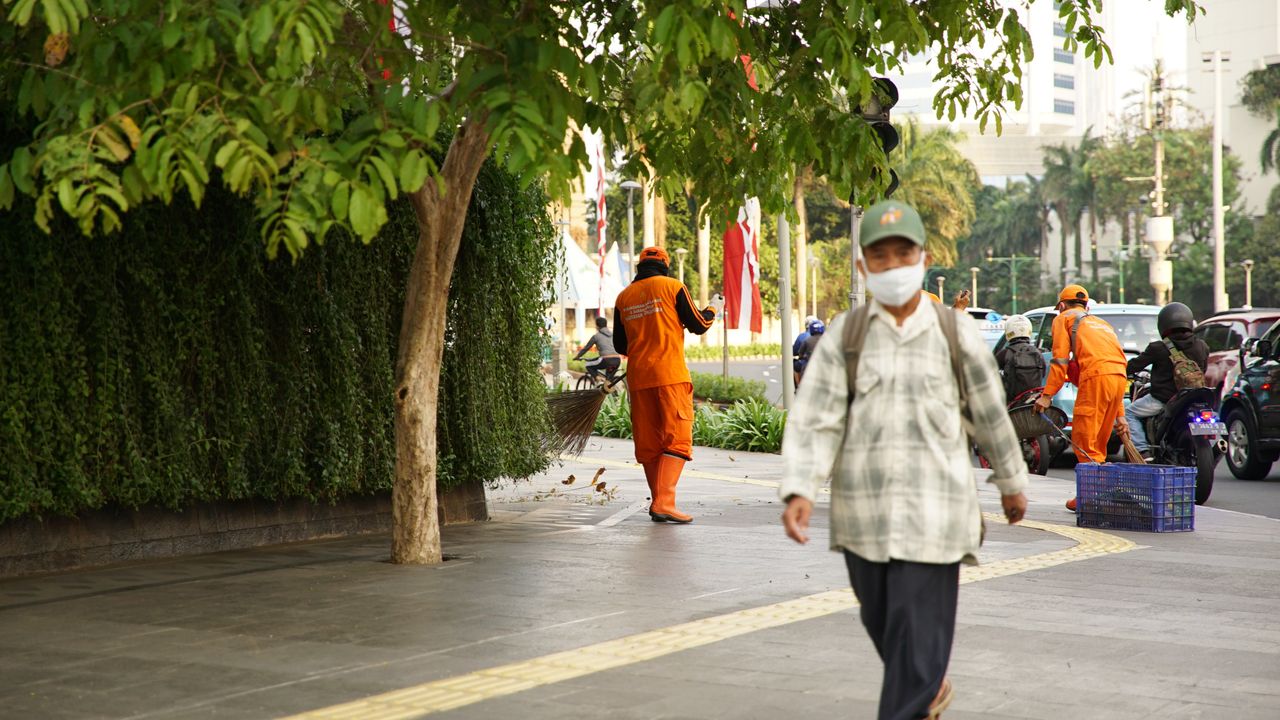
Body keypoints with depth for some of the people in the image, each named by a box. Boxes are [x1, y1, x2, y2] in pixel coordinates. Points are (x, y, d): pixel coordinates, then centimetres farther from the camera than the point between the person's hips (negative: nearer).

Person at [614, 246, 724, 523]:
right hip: (670, 374, -5)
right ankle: (664, 502, -19)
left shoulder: (624, 297, 12)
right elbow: (698, 325, 2)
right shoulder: (672, 287, 0)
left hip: (638, 377, 5)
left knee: (647, 443, 10)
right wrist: (713, 309, 22)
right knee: (677, 438, -6)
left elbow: (620, 345, 16)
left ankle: (658, 503, 15)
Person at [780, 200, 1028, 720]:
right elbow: (813, 421, -7)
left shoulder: (955, 332, -2)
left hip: (932, 511, -2)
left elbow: (990, 413, 10)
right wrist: (798, 492, -21)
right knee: (883, 627, 19)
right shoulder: (844, 335, -1)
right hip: (862, 512, 3)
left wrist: (1012, 483, 20)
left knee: (918, 642, -6)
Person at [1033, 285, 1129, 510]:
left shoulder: (1064, 318, 17)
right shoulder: (1102, 323, 36)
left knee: (1084, 440, -4)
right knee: (1098, 443, 15)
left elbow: (1060, 360, 2)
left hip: (1095, 377, -7)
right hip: (1120, 376, 7)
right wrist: (1119, 414, 31)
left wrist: (1047, 395, 0)